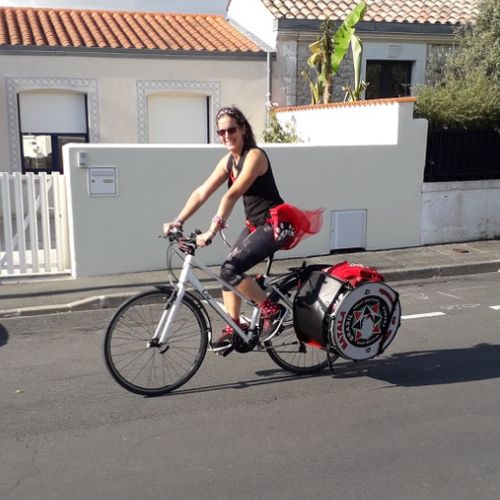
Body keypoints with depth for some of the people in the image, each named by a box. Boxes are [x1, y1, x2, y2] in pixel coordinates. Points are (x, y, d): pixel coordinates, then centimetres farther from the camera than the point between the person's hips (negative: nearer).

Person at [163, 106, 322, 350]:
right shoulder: (228, 160, 7)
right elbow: (202, 192, 2)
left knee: (231, 269, -19)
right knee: (229, 271, 4)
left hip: (276, 224, -9)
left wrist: (212, 231, -35)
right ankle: (233, 330, 17)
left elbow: (232, 195, -28)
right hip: (255, 224, 9)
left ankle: (272, 310, -2)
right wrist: (178, 221, -8)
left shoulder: (255, 155, -18)